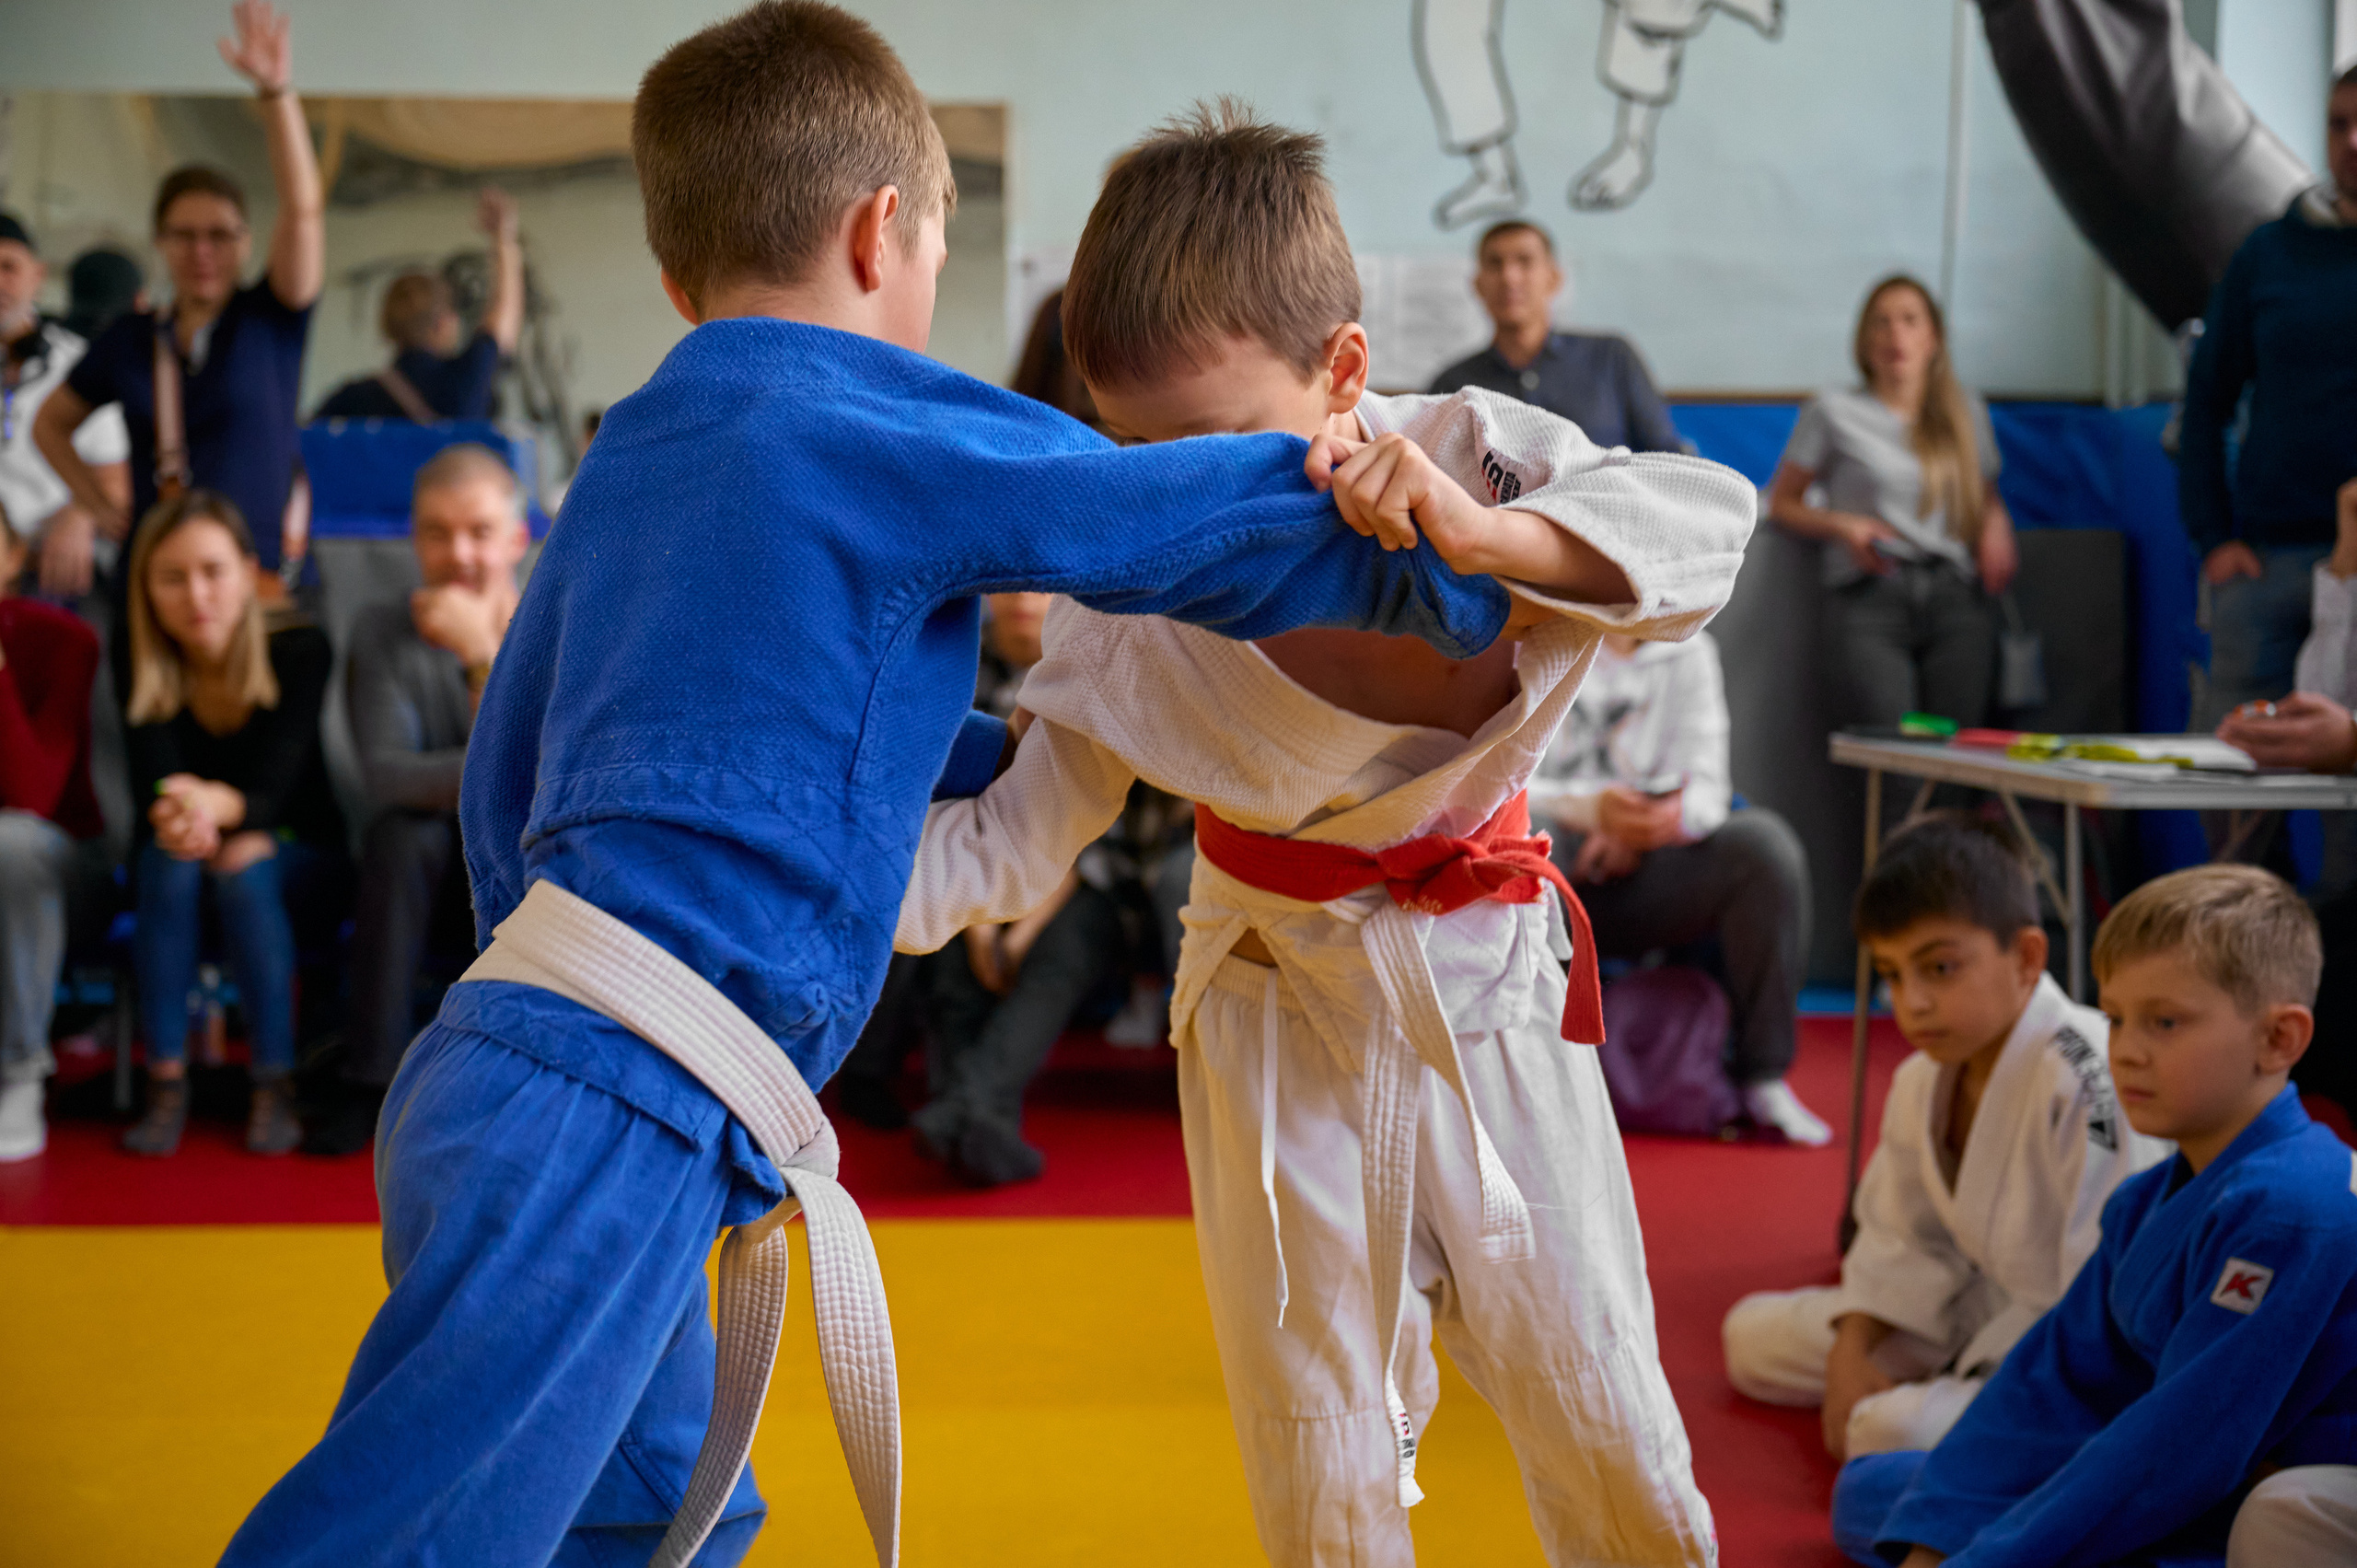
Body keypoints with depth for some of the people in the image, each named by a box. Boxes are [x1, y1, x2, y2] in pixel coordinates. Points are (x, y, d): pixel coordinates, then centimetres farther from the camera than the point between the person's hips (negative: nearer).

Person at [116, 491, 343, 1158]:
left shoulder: (300, 651, -17)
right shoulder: (144, 670, -12)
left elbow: (275, 784, -29)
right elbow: (154, 785, -24)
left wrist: (219, 807, -53)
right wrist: (178, 821, -50)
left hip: (290, 851, -1)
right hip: (175, 854, 2)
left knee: (246, 874, -33)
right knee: (170, 863, -32)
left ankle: (276, 1084, -24)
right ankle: (166, 1083, -25)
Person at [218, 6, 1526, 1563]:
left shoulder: (631, 457, 18)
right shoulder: (883, 429, -5)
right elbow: (1209, 529, -3)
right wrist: (1477, 572, 12)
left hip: (494, 1074, 9)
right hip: (609, 1126, -9)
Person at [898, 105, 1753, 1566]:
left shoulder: (1471, 453, -17)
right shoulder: (1133, 598, -14)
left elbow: (1709, 520, -31)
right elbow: (1017, 835, -9)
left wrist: (1482, 530, -47)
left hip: (1487, 986, -1)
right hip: (1279, 1015, 1)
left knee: (1599, 1420, 6)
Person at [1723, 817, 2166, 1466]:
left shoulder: (2089, 1079, -29)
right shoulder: (1922, 1081, -1)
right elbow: (1900, 1240, 8)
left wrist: (1973, 1385, -24)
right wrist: (1851, 1354, -8)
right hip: (1986, 1318, 9)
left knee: (1893, 1433, -31)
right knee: (1754, 1336, 9)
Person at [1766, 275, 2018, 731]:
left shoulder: (1966, 410, 20)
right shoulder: (1834, 411, 10)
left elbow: (1986, 492, 31)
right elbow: (1782, 501, 14)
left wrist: (1996, 524, 8)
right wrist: (1841, 527, -4)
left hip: (1954, 594, 3)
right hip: (1870, 597, -2)